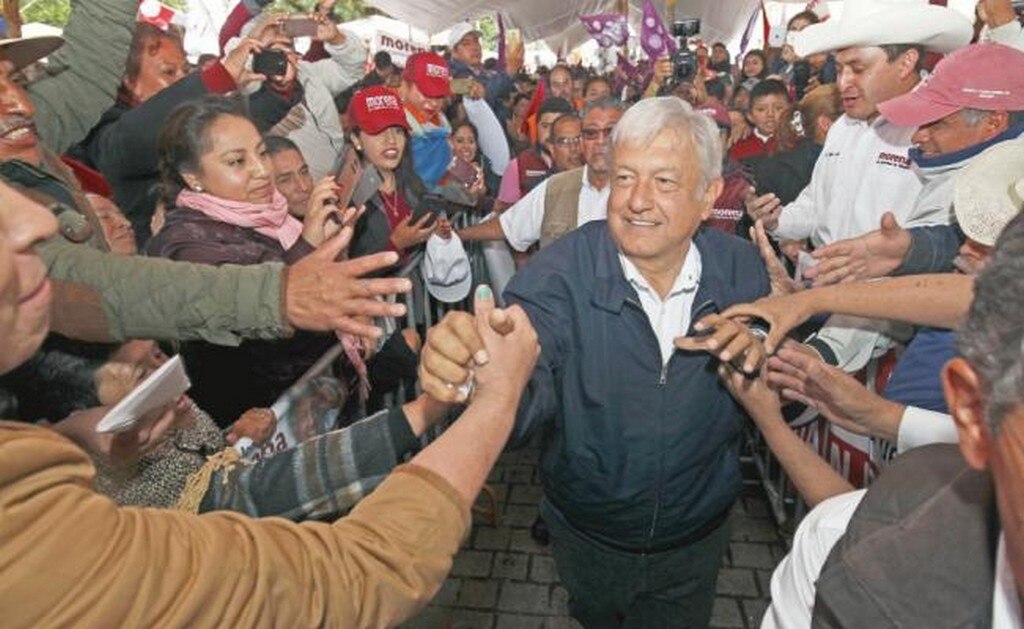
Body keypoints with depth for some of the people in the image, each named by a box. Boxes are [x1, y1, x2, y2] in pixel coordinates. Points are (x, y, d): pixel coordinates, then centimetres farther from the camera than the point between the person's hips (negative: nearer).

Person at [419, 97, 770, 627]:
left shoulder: (741, 269, -14)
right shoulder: (561, 273, -24)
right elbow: (525, 398, -37)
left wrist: (758, 359, -27)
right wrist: (478, 374, -60)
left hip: (697, 539, 1)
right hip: (585, 537, 0)